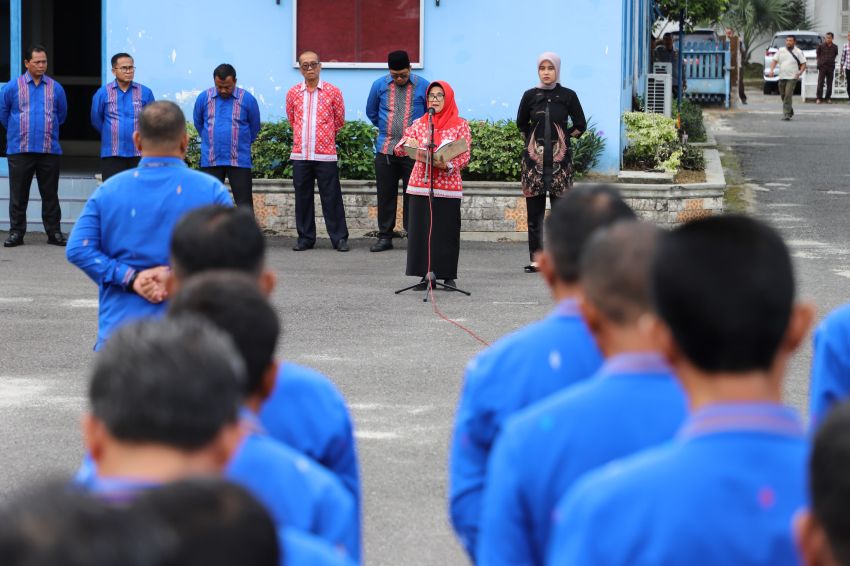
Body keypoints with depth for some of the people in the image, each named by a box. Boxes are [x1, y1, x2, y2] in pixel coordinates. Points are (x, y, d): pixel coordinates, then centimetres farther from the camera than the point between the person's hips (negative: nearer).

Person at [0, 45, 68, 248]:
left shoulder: (56, 88, 6)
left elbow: (61, 115, 18)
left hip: (49, 150, 1)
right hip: (20, 150, -1)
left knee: (50, 194, 5)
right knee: (18, 195, 2)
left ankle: (54, 232, 11)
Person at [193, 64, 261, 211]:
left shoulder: (247, 99, -5)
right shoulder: (203, 98, 0)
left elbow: (255, 126, 9)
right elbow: (198, 123, 16)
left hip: (239, 160, -2)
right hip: (210, 160, 2)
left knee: (245, 204, -3)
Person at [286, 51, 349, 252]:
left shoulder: (333, 92, 0)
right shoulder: (293, 93, 6)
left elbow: (339, 121, 11)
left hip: (326, 154, -2)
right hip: (300, 154, 2)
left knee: (331, 198, -1)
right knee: (302, 198, 6)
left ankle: (339, 238, 5)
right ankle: (305, 238, 14)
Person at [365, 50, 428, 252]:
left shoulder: (423, 86, -2)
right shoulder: (379, 85, 3)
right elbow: (371, 112, 18)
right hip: (385, 149, 2)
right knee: (385, 194, 6)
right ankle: (384, 237, 13)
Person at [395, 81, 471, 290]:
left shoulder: (460, 125, 3)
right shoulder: (419, 124, 11)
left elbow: (464, 157, -2)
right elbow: (399, 150, 7)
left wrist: (447, 165, -21)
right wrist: (407, 143, -16)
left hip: (448, 187, -2)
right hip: (420, 185, 2)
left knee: (447, 231, -2)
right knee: (421, 230, 0)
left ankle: (448, 276, 7)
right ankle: (426, 274, 7)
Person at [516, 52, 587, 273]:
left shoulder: (568, 96, 1)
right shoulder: (530, 95, 5)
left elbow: (580, 125, 11)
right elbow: (521, 124, 20)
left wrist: (564, 137, 6)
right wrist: (532, 139, 11)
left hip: (560, 160, -1)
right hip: (534, 159, 2)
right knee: (534, 211, 2)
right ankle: (535, 258, 7)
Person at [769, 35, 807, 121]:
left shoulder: (798, 52, 1)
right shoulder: (780, 51, 10)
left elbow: (803, 64, 1)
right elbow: (774, 61, 9)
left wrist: (800, 72, -16)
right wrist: (771, 70, -8)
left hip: (792, 78, -5)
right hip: (782, 77, 5)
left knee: (788, 95, -16)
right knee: (783, 96, 13)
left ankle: (786, 114, -16)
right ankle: (790, 111, 34)